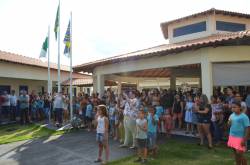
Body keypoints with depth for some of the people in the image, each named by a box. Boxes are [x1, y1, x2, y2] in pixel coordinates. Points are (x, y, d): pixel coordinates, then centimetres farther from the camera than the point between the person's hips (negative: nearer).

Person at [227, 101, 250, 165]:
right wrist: (229, 123, -10)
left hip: (240, 138, -6)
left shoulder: (244, 117, -16)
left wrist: (244, 140, -17)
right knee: (236, 154, 16)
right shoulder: (232, 115, 4)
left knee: (239, 154, -4)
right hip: (232, 137, 6)